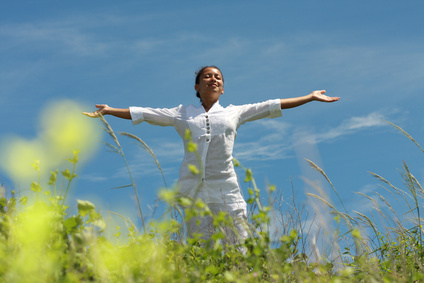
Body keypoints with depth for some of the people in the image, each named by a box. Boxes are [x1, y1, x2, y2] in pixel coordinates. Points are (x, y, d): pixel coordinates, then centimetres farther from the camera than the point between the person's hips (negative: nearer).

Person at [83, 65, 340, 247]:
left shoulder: (234, 113, 17)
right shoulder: (183, 114, 18)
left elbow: (271, 106, 19)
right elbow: (144, 114, 19)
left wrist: (310, 97, 19)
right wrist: (109, 111, 17)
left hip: (225, 188, 0)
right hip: (193, 189, 0)